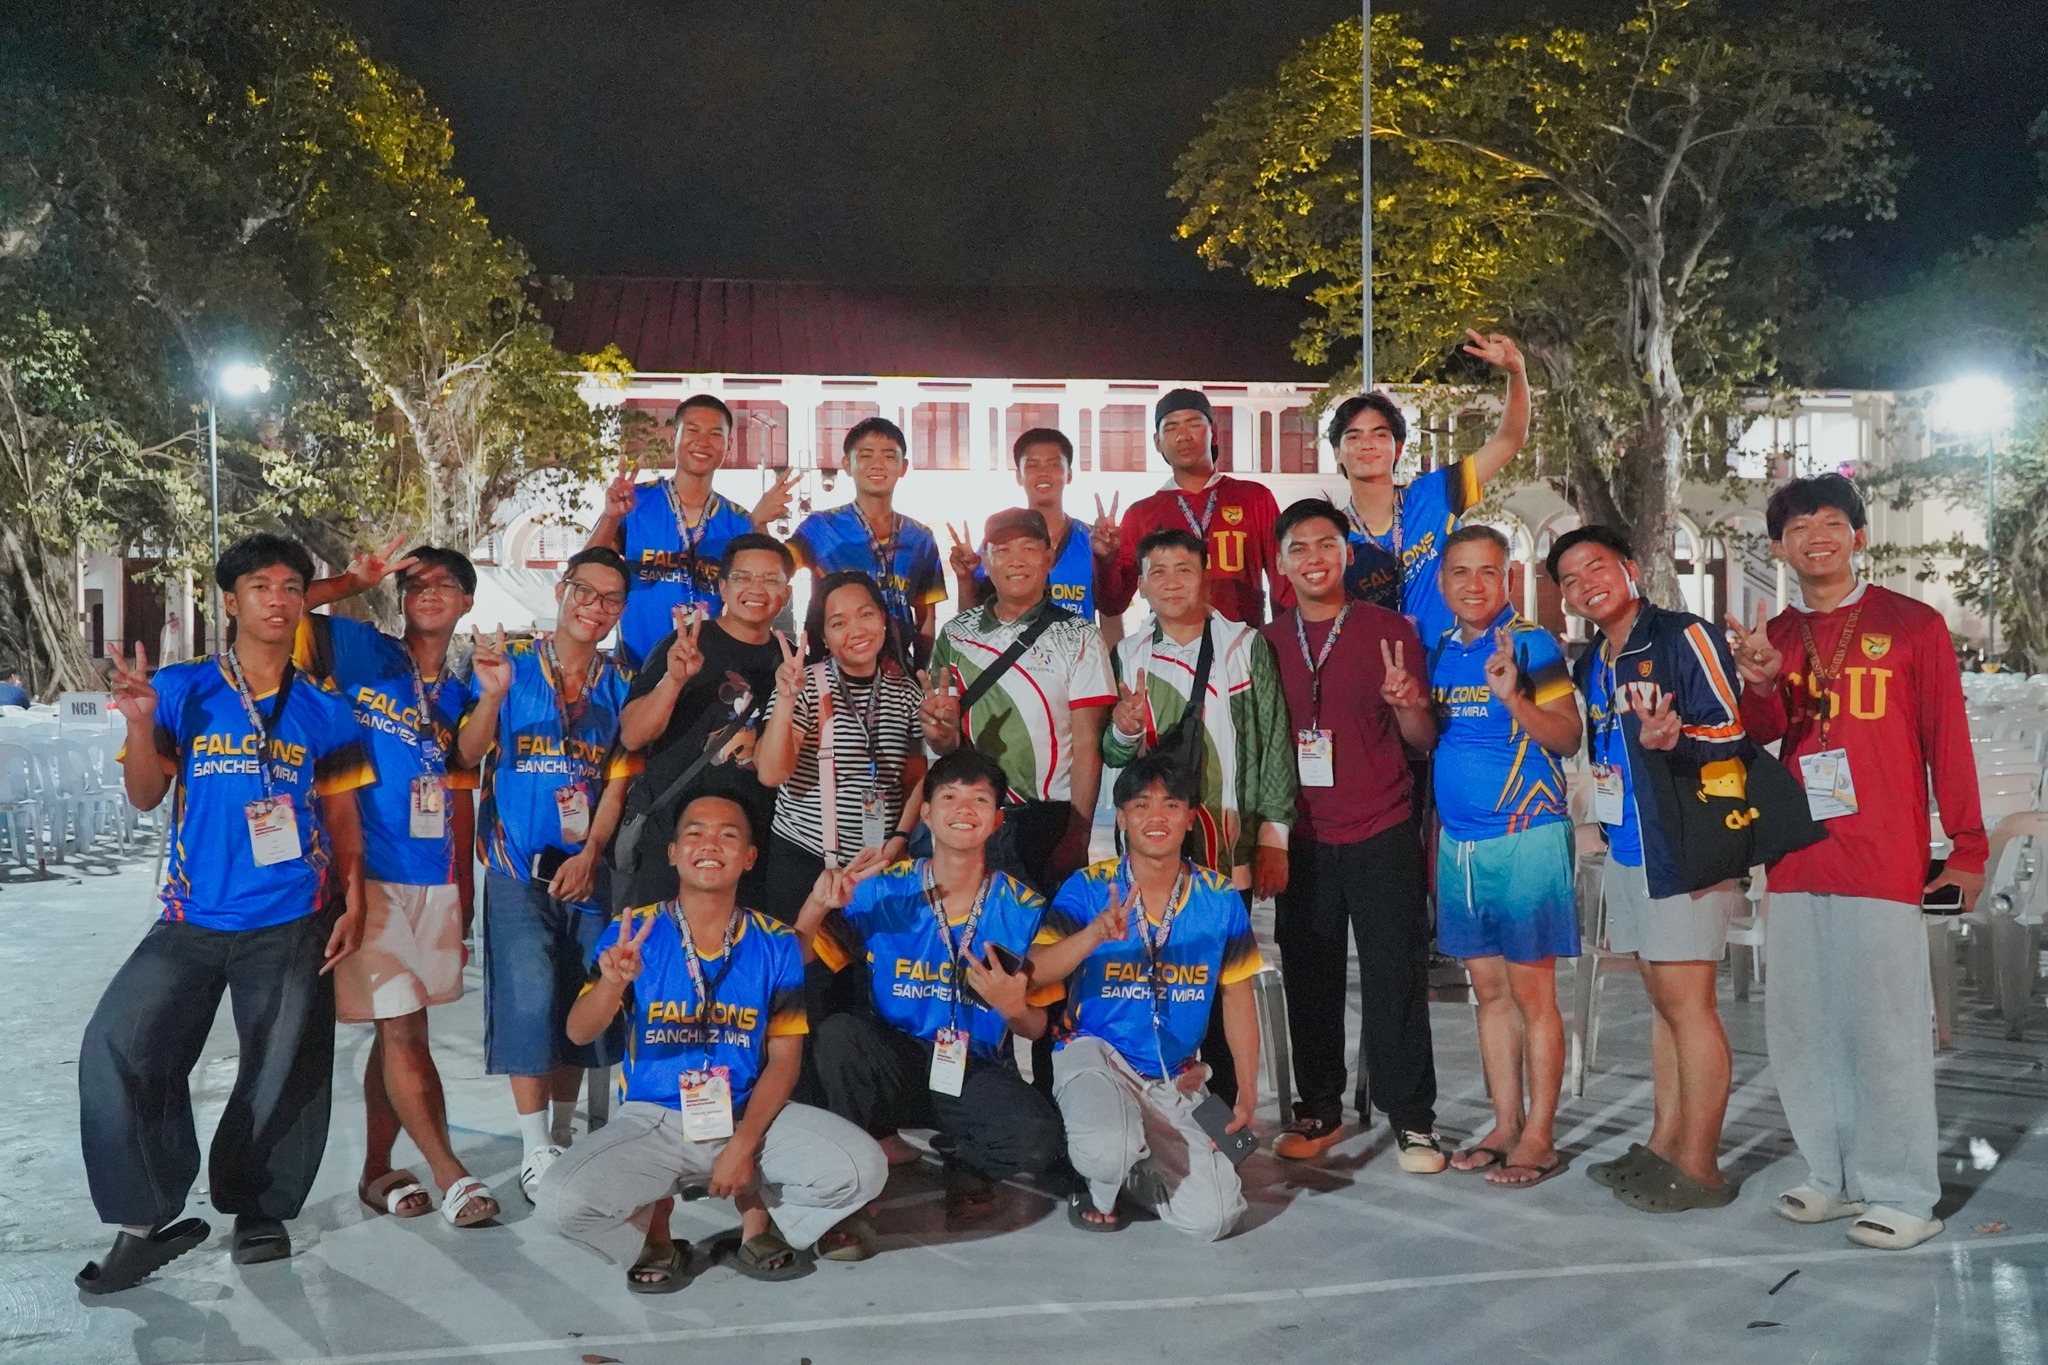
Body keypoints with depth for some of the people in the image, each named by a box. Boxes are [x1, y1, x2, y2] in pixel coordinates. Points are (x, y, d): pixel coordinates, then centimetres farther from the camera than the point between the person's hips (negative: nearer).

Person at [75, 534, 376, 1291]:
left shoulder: (324, 709, 4)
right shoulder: (182, 689, 1)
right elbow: (145, 796, -3)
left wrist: (353, 902, 1)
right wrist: (140, 724, -20)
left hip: (292, 925, 0)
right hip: (193, 919, 0)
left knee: (284, 1074, 4)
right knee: (117, 1050, -10)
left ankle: (259, 1209, 26)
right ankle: (148, 1220, 5)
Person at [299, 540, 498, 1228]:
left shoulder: (460, 694, 13)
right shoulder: (361, 652, 0)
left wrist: (465, 895, 12)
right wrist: (354, 580, -9)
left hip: (435, 880, 5)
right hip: (367, 873, -5)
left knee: (399, 1032, 12)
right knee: (402, 1029, -5)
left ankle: (378, 1170, 24)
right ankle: (450, 1174, 3)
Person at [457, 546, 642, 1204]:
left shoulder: (620, 683, 7)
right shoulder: (509, 663, -1)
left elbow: (617, 780, 5)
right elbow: (468, 754, -9)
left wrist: (590, 856, -6)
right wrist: (491, 695, -28)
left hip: (586, 868, 3)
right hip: (517, 866, -3)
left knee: (583, 1002, 8)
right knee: (529, 997, -10)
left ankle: (563, 1134, 23)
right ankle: (536, 1152, 1)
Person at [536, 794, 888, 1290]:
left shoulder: (776, 944, -3)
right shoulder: (632, 933, -5)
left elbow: (784, 1059, -1)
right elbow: (579, 1034, -15)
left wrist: (744, 1145, -14)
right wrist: (613, 984, -37)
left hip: (749, 1115, 1)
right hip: (652, 1120, -1)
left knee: (863, 1169, -22)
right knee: (561, 1201, -27)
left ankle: (760, 1215, 9)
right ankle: (654, 1233, 7)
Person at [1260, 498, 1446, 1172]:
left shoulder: (1390, 629, 1)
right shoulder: (1267, 643, 8)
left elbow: (1424, 739, 2)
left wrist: (1404, 701, -18)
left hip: (1381, 835, -2)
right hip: (1302, 838, 3)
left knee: (1395, 976, 0)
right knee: (1309, 979, 8)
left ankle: (1411, 1118, 11)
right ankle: (1318, 1110, 21)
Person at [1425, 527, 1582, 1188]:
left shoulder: (1530, 643, -7)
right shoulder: (1439, 652, 11)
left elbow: (1568, 739, -11)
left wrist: (1513, 698, -26)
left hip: (1525, 836, -6)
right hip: (1458, 840, 6)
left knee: (1532, 990, -1)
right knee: (1489, 989, 12)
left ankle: (1539, 1138, 8)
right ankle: (1505, 1127, 21)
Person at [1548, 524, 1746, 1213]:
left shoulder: (1685, 637, -9)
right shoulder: (1589, 666, 15)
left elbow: (1731, 733, -16)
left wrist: (1673, 739, -33)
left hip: (1686, 846, -8)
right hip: (1626, 848, 8)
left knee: (1686, 1002, -5)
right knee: (1662, 1001, 13)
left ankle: (1698, 1168, 2)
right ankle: (1664, 1145, 21)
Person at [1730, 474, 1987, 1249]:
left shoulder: (1913, 625, 1)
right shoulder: (1774, 636, 12)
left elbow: (1948, 740, 0)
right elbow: (1762, 734, 1)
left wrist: (1967, 848, -3)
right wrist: (1759, 684, -20)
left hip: (1883, 861, -4)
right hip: (1796, 860, 5)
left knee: (1885, 1026, -2)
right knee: (1799, 1025, 8)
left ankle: (1903, 1195, 8)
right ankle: (1835, 1178, 20)